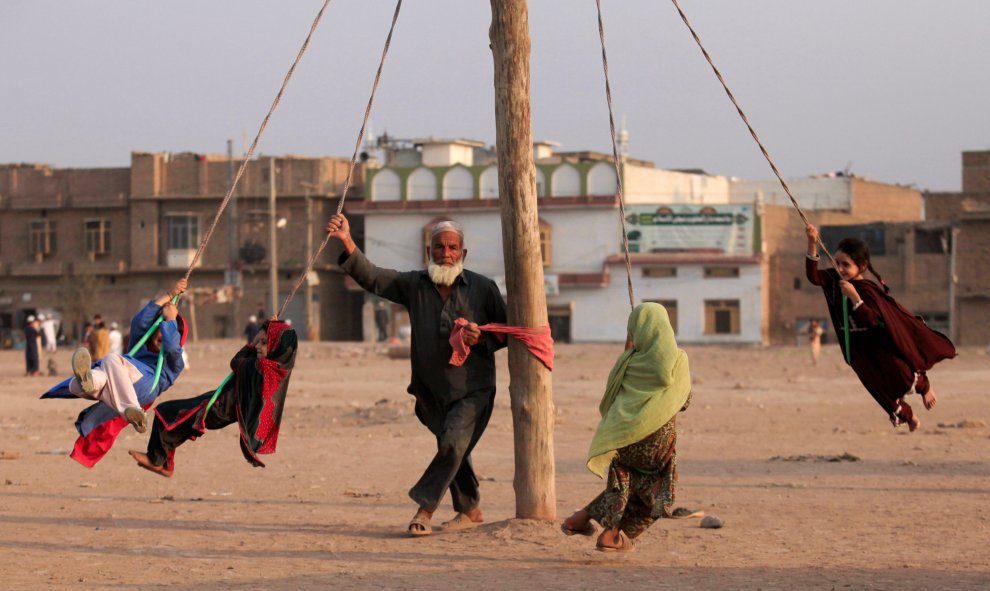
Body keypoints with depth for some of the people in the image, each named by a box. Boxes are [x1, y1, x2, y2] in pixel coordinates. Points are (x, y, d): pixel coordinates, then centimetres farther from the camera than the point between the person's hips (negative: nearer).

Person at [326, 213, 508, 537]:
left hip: (473, 390, -4)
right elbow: (371, 276, -6)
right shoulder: (415, 285, 3)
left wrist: (482, 339, -16)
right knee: (452, 450, 15)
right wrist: (347, 242, -20)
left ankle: (424, 508, -14)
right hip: (432, 391, 4)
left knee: (453, 444, -22)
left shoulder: (483, 288, -3)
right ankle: (470, 510, 33)